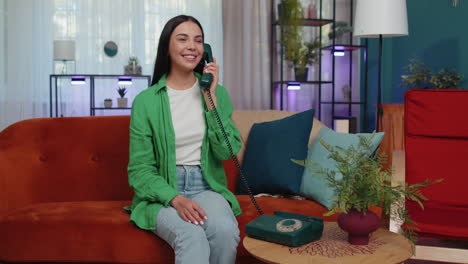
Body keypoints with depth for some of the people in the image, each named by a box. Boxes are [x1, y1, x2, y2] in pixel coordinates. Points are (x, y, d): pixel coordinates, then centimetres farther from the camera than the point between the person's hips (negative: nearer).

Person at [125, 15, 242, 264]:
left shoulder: (217, 92, 6)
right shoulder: (146, 101, -3)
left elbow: (226, 151, -4)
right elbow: (140, 169, -3)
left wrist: (210, 98, -10)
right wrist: (175, 199, -19)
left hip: (207, 188, 3)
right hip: (163, 193, -2)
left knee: (226, 231, -30)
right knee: (191, 236, -35)